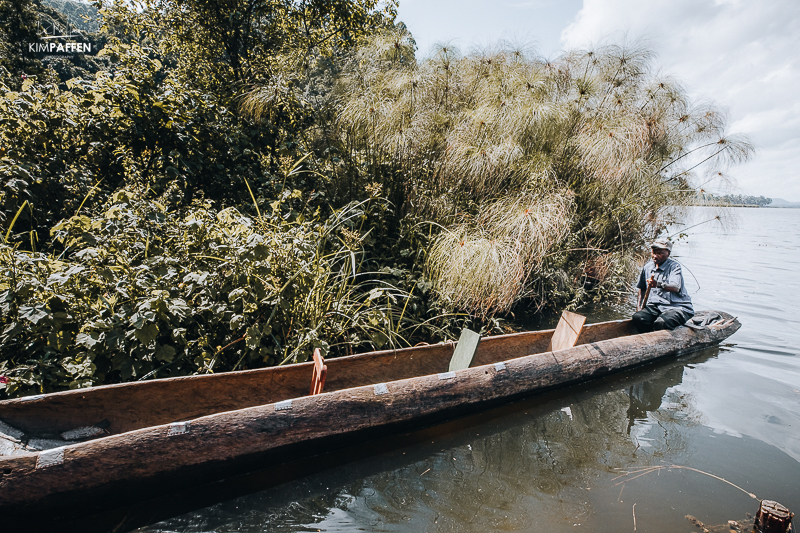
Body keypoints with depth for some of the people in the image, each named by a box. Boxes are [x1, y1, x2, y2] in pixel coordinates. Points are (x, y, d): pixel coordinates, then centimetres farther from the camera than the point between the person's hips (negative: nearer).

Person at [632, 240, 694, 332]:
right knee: (638, 317, -25)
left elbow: (676, 287, -26)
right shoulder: (648, 266, 12)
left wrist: (658, 284, -46)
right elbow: (642, 288, 26)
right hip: (655, 306, 5)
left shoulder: (674, 266, -6)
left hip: (677, 306, -5)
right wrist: (639, 305, 13)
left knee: (660, 323, -35)